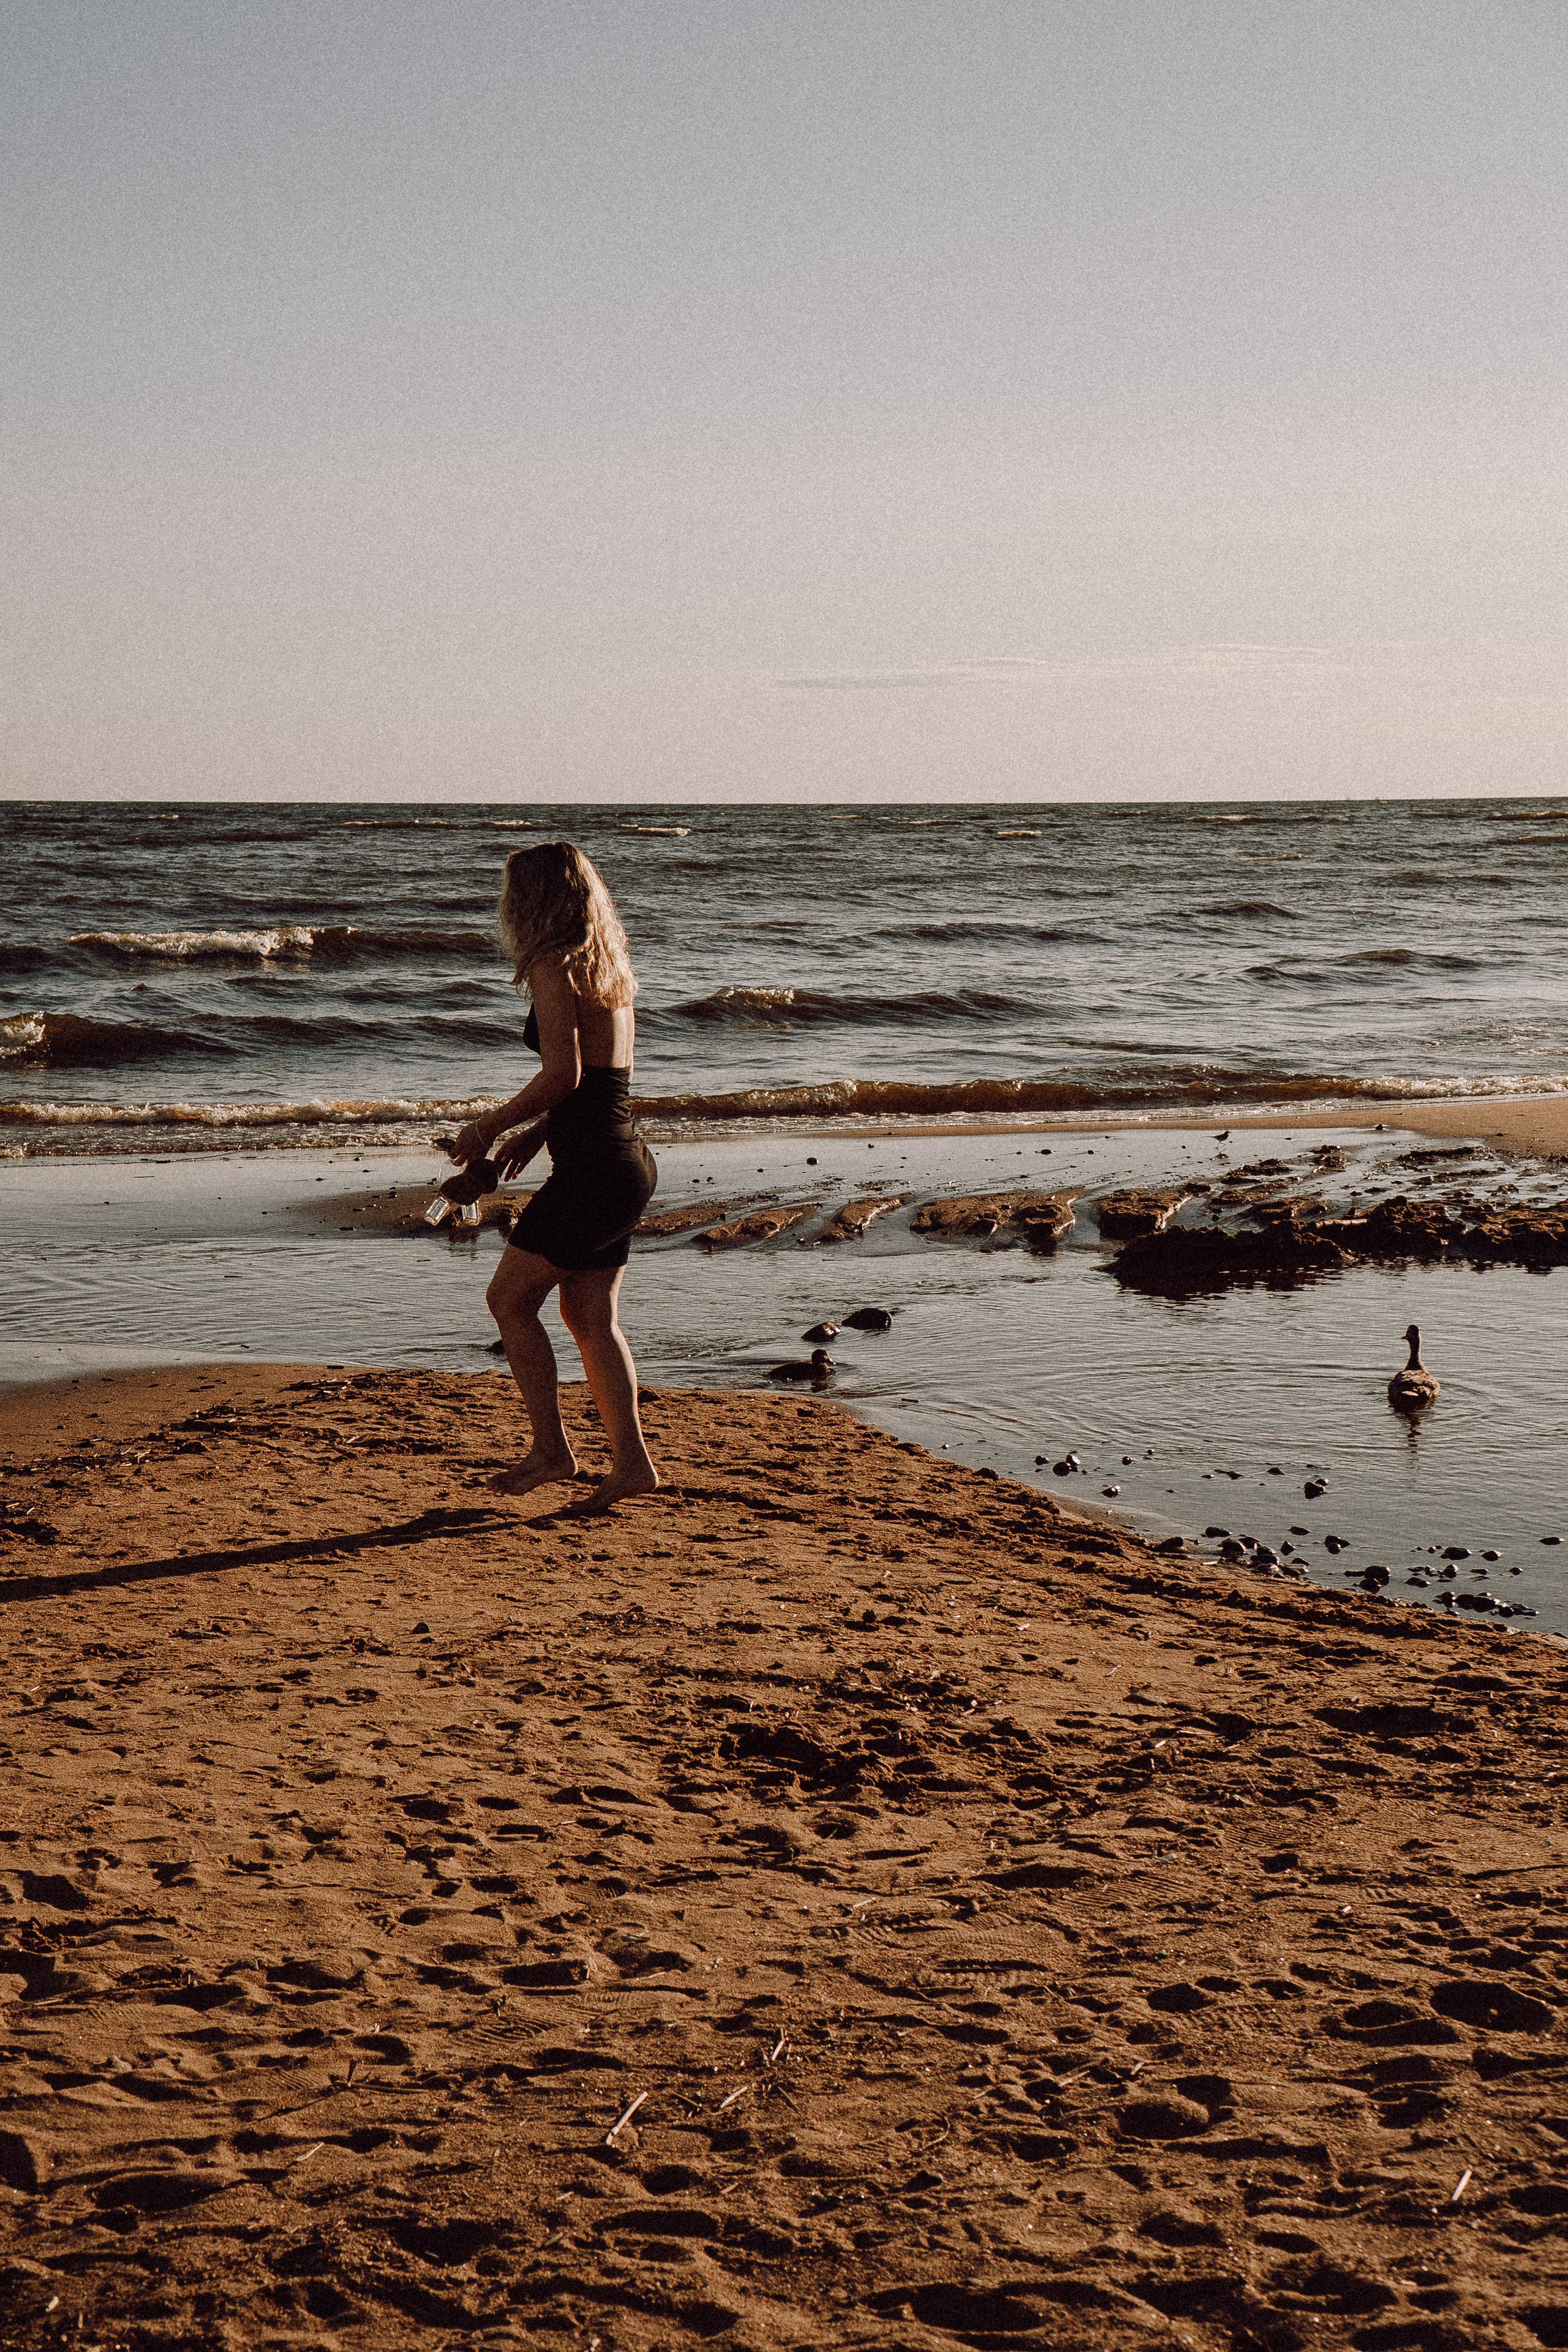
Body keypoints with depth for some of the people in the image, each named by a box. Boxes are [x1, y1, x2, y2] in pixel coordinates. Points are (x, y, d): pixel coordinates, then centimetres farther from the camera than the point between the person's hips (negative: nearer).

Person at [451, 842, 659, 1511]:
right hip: (624, 1161, 9)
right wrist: (535, 1132, 21)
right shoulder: (606, 967, 16)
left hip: (590, 1169, -9)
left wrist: (490, 1126, -8)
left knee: (509, 1300, 3)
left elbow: (562, 1075, -20)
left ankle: (551, 1450, 6)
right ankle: (631, 1462, 9)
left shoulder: (553, 967, -12)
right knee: (592, 1317, 12)